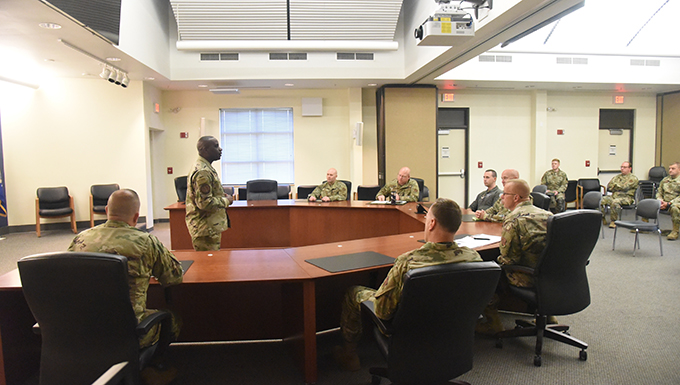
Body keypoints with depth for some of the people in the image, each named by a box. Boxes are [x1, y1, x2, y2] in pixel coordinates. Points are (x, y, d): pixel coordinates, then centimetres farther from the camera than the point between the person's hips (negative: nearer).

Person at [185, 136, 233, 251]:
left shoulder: (206, 168, 14)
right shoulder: (202, 172, -20)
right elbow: (205, 203, -26)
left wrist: (222, 196, 10)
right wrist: (226, 200, -12)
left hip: (211, 228, 10)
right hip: (206, 229, -10)